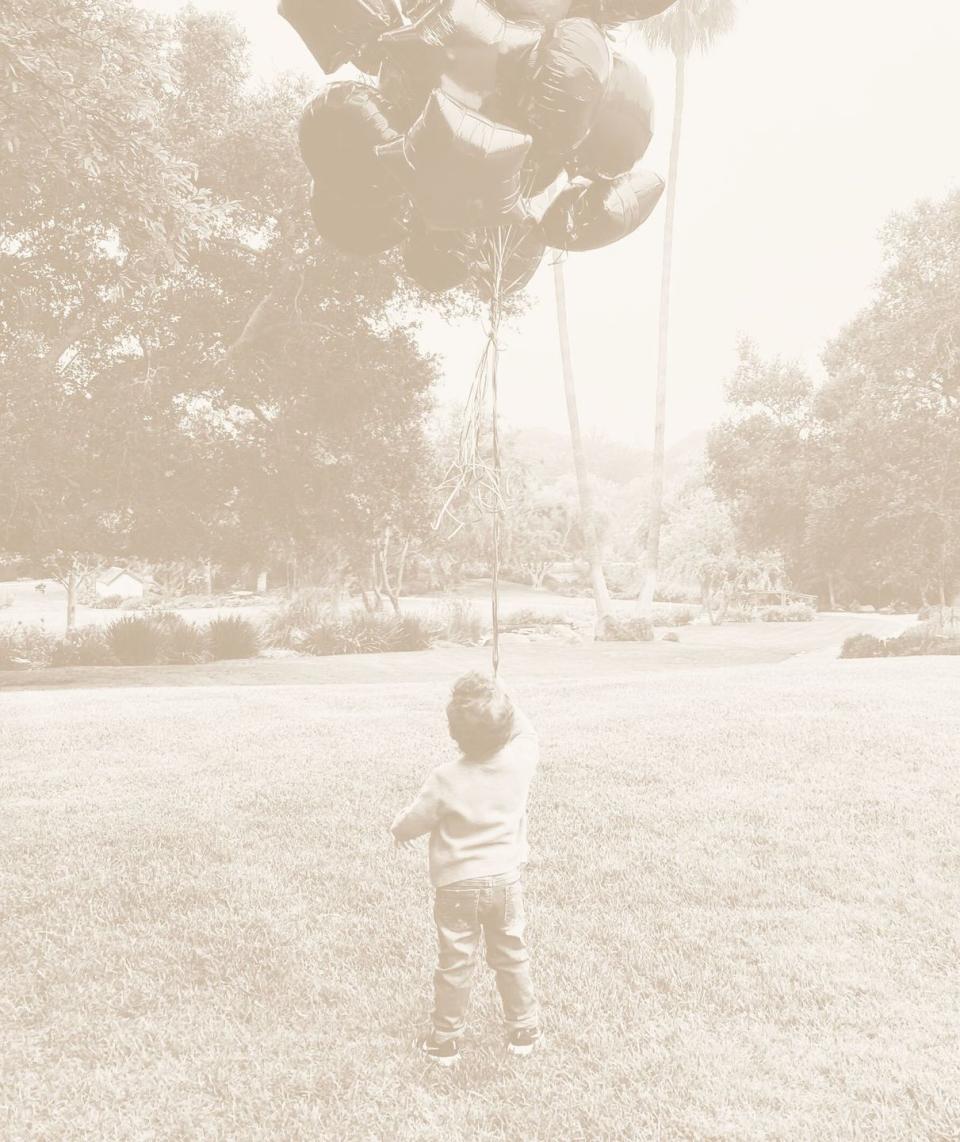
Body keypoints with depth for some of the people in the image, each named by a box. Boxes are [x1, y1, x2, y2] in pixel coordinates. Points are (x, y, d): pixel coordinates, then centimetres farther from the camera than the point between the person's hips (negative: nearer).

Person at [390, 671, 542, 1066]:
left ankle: (445, 1040, 23)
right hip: (506, 879, 3)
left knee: (455, 964, 10)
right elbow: (526, 732, 8)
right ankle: (524, 1031, 30)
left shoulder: (446, 778, -23)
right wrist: (501, 703, -3)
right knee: (512, 957, 18)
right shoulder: (520, 760, -16)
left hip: (458, 885, -3)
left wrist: (399, 829, 14)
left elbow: (416, 820, -8)